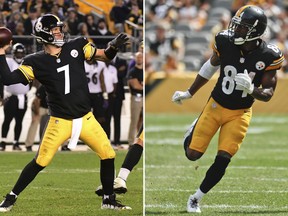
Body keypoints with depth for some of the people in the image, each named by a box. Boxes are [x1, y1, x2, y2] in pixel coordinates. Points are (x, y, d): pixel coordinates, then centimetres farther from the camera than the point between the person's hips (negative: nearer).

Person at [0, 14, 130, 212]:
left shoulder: (77, 47, 1)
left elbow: (105, 56, 6)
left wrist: (114, 46, -15)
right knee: (40, 162, -6)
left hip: (86, 119, 3)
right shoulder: (36, 62, -5)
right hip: (60, 122, -3)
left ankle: (109, 199, 17)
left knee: (108, 155, -1)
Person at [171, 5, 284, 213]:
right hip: (215, 106, 1)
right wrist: (189, 93, 13)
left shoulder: (268, 56, -20)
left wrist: (251, 89, -35)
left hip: (240, 114, -1)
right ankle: (193, 131, 37)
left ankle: (196, 199, 13)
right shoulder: (225, 42, -16)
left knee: (223, 159, -8)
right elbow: (210, 68, 4)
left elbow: (268, 94, -12)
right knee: (193, 154, 1)